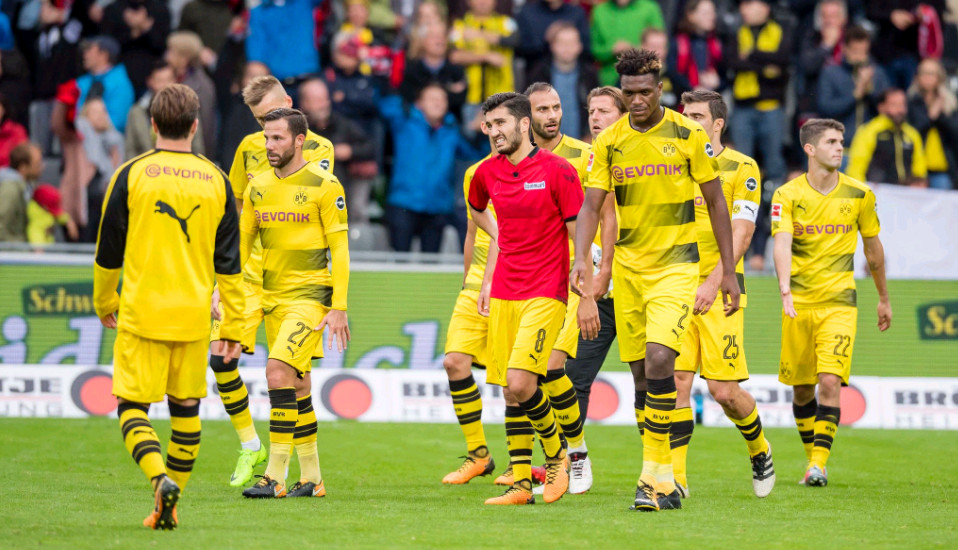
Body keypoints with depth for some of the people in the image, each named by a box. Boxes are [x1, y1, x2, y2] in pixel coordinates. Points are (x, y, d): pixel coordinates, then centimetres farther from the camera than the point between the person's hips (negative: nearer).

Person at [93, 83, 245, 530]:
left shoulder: (131, 175, -3)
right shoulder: (216, 181, 4)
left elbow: (108, 253, 3)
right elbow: (229, 263, 5)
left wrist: (104, 303, 19)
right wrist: (233, 324, 10)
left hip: (141, 313, -2)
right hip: (194, 318, 2)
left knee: (132, 407, 2)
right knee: (185, 409, 14)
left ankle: (161, 478, -23)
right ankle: (168, 507, 14)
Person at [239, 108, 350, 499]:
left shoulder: (323, 185, -8)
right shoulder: (258, 188, 9)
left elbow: (339, 248, -8)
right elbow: (240, 244, 16)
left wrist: (339, 308, -12)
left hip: (310, 295, -6)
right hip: (273, 298, 6)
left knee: (278, 370, -20)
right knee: (297, 387, 10)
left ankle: (276, 476, -18)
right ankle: (311, 478, 18)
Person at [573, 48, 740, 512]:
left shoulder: (688, 135, -3)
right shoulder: (608, 142, 2)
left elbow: (715, 201, 3)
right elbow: (591, 206, 0)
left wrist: (729, 272, 2)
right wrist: (581, 260, -18)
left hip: (676, 265, -4)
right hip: (627, 267, 4)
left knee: (658, 360, -21)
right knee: (641, 373, 6)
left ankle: (655, 476, -17)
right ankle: (664, 484, 15)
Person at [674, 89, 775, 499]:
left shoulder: (741, 167, -2)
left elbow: (741, 234, -8)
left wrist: (713, 281, -18)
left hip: (720, 289, -4)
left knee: (724, 390, -5)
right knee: (676, 381, -7)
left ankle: (759, 450, 23)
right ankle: (675, 477, -4)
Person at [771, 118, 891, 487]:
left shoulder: (859, 194, 1)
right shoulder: (788, 196, -4)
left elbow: (873, 247, 15)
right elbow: (782, 243, -19)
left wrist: (883, 299, 22)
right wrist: (785, 289, -36)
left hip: (839, 303, 0)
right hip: (799, 303, 0)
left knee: (830, 382, -15)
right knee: (801, 388, 7)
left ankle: (819, 465, -16)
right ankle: (812, 456, 25)